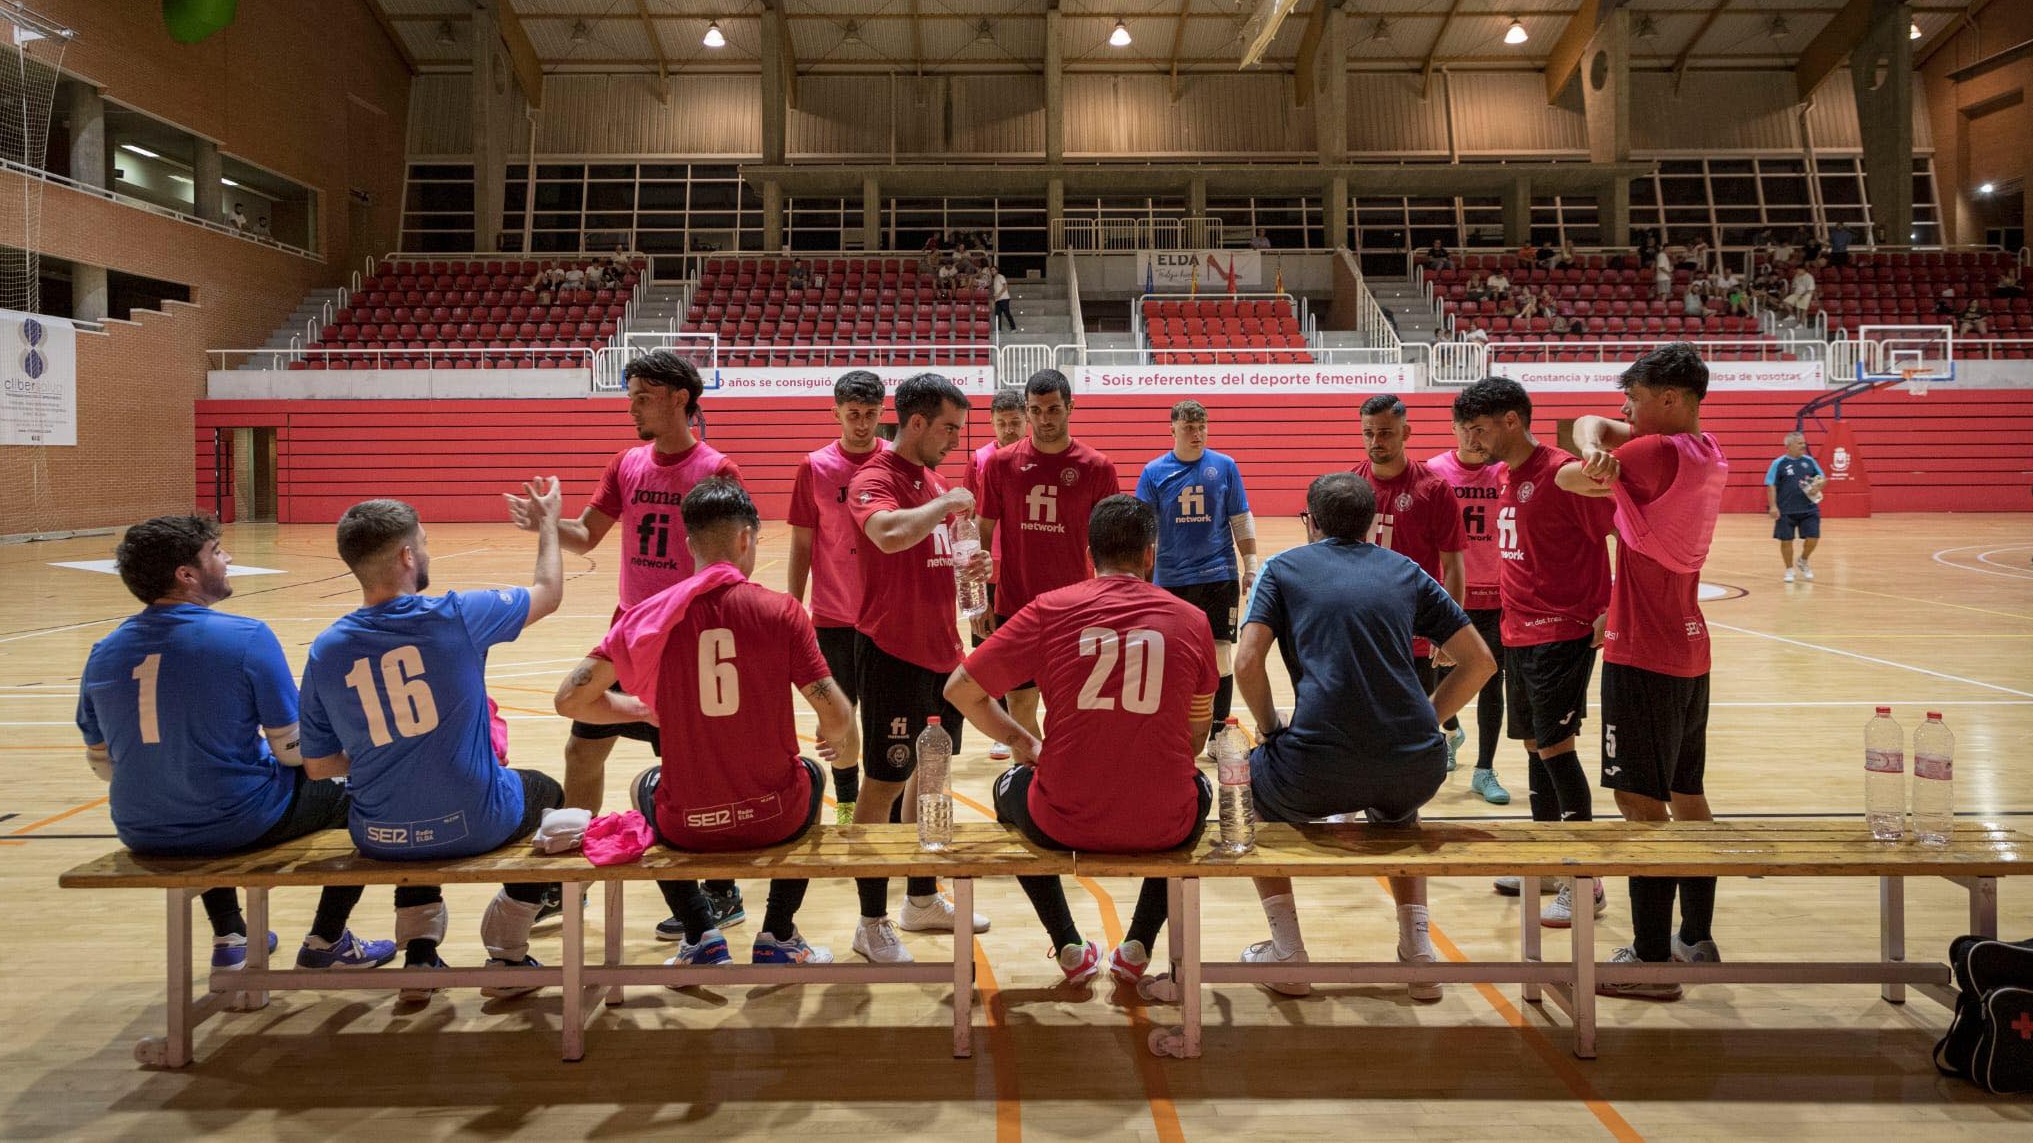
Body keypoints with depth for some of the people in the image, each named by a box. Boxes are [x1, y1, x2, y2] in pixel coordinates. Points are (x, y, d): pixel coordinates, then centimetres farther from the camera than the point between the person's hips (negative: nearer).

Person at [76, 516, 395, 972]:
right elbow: (294, 751, -14)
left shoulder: (102, 655, -3)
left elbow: (103, 764, 8)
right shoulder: (247, 638, -18)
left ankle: (229, 938, 42)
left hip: (143, 835, 6)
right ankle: (327, 942, 23)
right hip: (242, 825, -6)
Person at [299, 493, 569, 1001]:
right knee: (546, 792, 31)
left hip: (382, 838, 4)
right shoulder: (456, 616, -16)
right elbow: (549, 593, 2)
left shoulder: (326, 650, -8)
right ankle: (506, 957, 28)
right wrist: (547, 523, 19)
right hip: (474, 826, -3)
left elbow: (318, 765, 1)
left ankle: (420, 953, 32)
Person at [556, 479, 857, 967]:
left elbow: (570, 698, -3)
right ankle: (778, 936, 30)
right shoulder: (781, 610, -10)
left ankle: (702, 937, 25)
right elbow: (837, 717, -12)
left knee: (647, 784, 36)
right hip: (775, 818, -1)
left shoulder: (650, 613, -5)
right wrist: (846, 742, 12)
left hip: (687, 826, 1)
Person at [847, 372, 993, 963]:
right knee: (882, 785, -1)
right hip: (893, 653, -9)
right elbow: (890, 535, -37)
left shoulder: (936, 479, 13)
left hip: (941, 650, 9)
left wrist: (965, 566, 2)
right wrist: (947, 504, -22)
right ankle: (872, 923, 9)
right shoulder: (875, 480, -14)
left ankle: (923, 899, 31)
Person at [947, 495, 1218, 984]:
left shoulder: (1049, 609, -4)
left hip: (1064, 825, -1)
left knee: (1010, 788, 34)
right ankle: (1139, 946, 28)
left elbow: (960, 690, 0)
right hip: (1163, 829, 1)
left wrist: (1023, 742, 15)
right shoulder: (1190, 619, 1)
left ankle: (1070, 948, 29)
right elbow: (1196, 739, 11)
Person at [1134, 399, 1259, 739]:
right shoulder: (1154, 472, 0)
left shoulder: (1224, 466, 1)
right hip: (1170, 580, 0)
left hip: (1219, 576, 0)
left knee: (1220, 655, -1)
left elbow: (1241, 521, 5)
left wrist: (1251, 567, 1)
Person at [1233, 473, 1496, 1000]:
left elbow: (1247, 663, -1)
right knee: (1396, 812, 40)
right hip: (1416, 767, 4)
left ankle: (1287, 953, 24)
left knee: (1251, 788, 30)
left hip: (1318, 771, -3)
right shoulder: (1405, 570, 20)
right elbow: (1479, 662, 17)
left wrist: (1271, 730, 14)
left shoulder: (1284, 567, 13)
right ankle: (1417, 948, 28)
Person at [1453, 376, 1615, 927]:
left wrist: (1607, 611, -17)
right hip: (1518, 633, 9)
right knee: (1535, 747, 14)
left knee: (1555, 747, -7)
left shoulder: (1560, 473, -16)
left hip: (1562, 634, -9)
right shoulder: (1507, 474, 11)